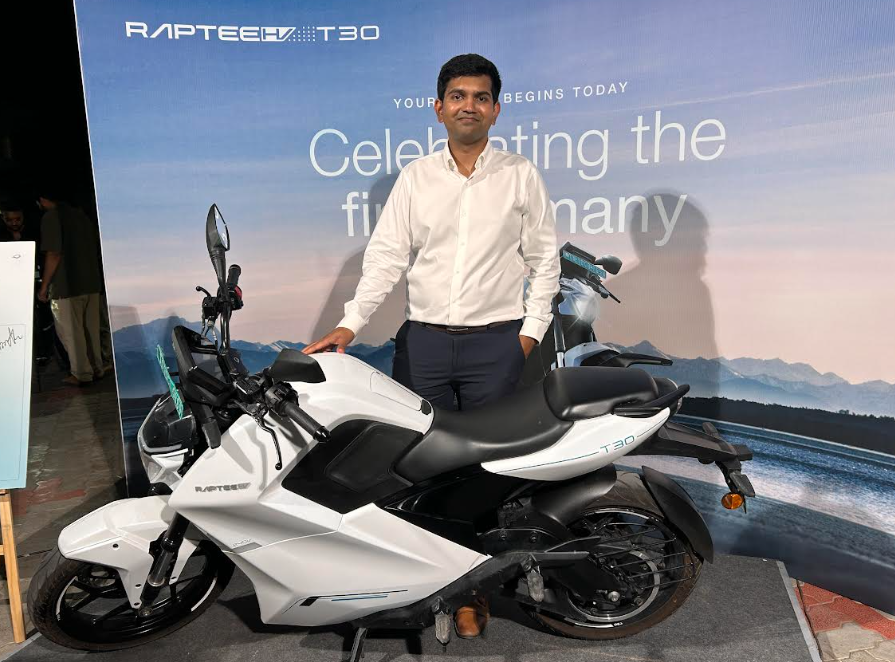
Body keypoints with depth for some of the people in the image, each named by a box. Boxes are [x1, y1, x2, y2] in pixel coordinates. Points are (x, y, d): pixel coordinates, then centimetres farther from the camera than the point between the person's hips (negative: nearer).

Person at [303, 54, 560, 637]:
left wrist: (531, 331, -2)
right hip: (423, 341, 2)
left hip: (496, 343, -1)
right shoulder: (415, 178, 8)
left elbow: (545, 259, 6)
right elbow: (386, 256, 3)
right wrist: (349, 325, -8)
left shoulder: (521, 176, 5)